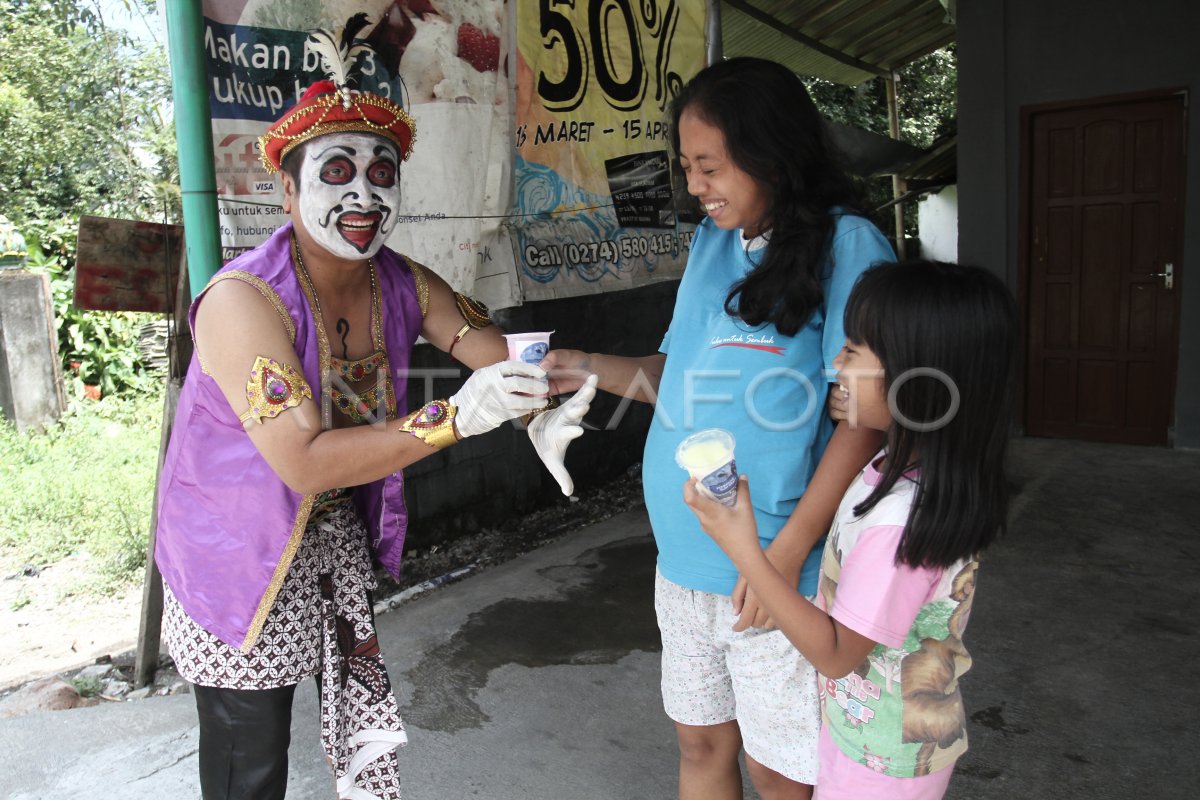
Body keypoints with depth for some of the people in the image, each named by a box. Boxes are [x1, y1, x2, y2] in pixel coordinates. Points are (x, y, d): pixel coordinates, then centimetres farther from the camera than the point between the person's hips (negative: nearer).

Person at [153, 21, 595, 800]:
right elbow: (302, 461, -32)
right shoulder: (245, 299, -26)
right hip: (240, 550, -6)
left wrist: (542, 416, -29)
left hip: (340, 531, 6)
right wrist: (454, 417, -39)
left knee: (363, 700, 18)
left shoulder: (405, 287, -6)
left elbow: (507, 354, -6)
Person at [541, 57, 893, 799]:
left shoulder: (846, 245, -12)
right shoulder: (712, 241, 9)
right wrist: (589, 367, -2)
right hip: (684, 558, 6)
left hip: (770, 570, -6)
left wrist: (788, 552, -19)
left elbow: (866, 415, -16)